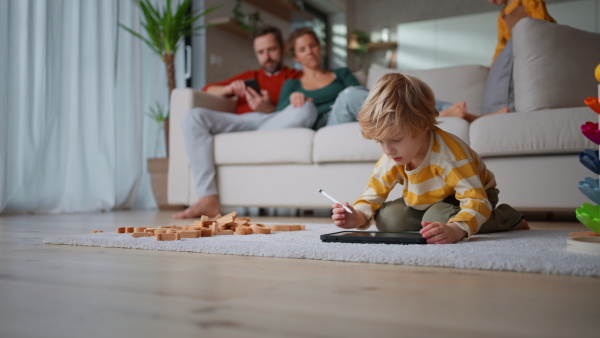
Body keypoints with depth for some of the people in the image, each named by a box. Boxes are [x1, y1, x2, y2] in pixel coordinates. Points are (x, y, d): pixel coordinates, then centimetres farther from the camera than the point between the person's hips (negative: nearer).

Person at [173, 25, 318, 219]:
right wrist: (228, 89, 4)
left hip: (276, 125, -3)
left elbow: (300, 110, 6)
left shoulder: (297, 77, 24)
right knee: (193, 117, -24)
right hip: (241, 122, 3)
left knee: (308, 108, -33)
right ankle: (208, 199, -34)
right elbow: (208, 89, 27)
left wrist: (269, 108, -12)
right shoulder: (249, 77, 34)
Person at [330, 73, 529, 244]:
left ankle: (506, 218, -9)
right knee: (386, 218, -16)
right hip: (427, 203, 5)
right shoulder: (391, 159, -20)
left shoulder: (448, 154, -39)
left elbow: (477, 202, -43)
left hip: (475, 195, -4)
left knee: (438, 217, -36)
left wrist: (455, 230, -64)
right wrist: (357, 217, -36)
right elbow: (372, 198, -13)